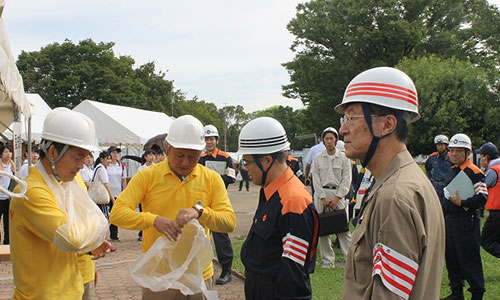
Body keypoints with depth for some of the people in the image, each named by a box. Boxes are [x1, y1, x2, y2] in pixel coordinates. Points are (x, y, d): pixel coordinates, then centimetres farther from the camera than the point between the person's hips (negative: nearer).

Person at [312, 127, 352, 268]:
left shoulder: (344, 158, 4)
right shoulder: (317, 158, 7)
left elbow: (346, 179, 1)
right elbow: (316, 180, 4)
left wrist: (337, 198, -7)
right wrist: (323, 198, -6)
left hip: (338, 194, -1)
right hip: (321, 194, 2)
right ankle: (327, 260, 11)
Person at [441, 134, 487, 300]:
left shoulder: (474, 172, -13)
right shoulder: (452, 171, 13)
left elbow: (482, 197, -19)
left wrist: (462, 203, -24)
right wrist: (443, 216, 21)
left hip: (466, 221, -9)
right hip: (450, 220, 9)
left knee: (469, 259, -3)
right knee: (451, 258, 14)